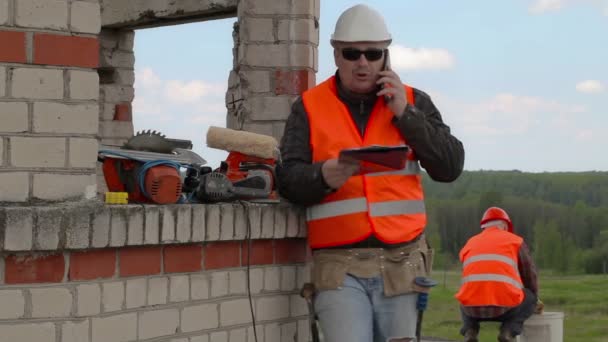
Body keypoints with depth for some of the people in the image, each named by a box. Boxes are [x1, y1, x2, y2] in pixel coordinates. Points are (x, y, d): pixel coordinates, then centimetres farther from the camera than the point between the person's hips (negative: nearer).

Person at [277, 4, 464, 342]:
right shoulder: (310, 107, 7)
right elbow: (288, 178, -2)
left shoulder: (413, 101, 11)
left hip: (402, 263, 2)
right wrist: (324, 176, -23)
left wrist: (405, 112, -6)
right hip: (339, 266, -2)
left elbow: (450, 166, 2)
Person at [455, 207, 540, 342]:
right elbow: (529, 274, 19)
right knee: (529, 298, 27)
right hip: (504, 306, -3)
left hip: (473, 309, 3)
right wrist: (535, 298, 38)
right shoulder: (515, 240, 15)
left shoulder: (470, 244, 24)